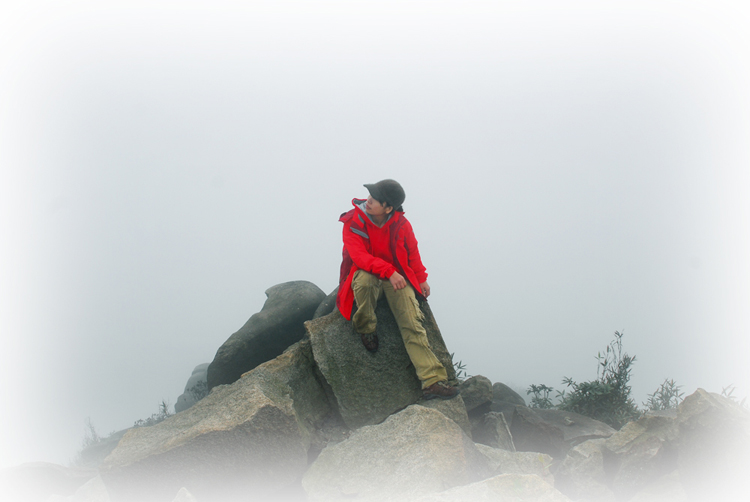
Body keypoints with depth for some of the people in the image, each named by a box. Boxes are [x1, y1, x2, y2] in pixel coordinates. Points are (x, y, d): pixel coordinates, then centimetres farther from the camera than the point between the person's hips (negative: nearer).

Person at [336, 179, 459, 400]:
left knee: (412, 321, -19)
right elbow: (359, 256, -21)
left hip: (396, 277, 2)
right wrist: (388, 271, -31)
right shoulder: (353, 222, -12)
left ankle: (433, 381, -27)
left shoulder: (401, 225, -4)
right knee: (364, 281, -41)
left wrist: (421, 279, 7)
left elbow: (412, 252, 12)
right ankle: (365, 328, -13)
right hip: (365, 273, -2)